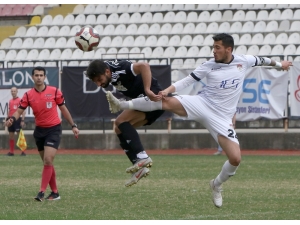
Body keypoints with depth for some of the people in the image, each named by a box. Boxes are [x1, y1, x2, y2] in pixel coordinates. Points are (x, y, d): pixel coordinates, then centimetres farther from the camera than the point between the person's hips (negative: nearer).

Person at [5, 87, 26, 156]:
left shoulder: (20, 100, -4)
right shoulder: (10, 101, 15)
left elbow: (23, 111, -7)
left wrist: (22, 120, -15)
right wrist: (7, 119, 15)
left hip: (17, 119, -7)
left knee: (19, 134, -9)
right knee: (11, 136, 8)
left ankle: (23, 151, -7)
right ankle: (11, 151, 14)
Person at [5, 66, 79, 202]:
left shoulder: (54, 92, -5)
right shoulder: (28, 95, -1)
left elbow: (63, 109, 5)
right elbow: (19, 110, -5)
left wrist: (73, 126, 6)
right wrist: (12, 119, -27)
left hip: (54, 129, -4)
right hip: (39, 130, 4)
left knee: (48, 160, -16)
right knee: (47, 163, 9)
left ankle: (42, 192, -18)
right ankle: (55, 192, 18)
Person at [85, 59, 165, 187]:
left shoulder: (120, 70, -27)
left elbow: (144, 66, -40)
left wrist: (147, 90, -45)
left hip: (153, 98, -10)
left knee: (121, 121, -21)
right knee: (119, 129, 6)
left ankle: (142, 157, -23)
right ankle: (140, 168, 4)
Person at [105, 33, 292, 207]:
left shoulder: (243, 61, 1)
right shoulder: (210, 66, -2)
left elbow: (261, 60, 21)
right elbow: (187, 81, -3)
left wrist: (279, 64, 37)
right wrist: (168, 90, -20)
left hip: (221, 117, 1)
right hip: (201, 104, -1)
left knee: (235, 159, -10)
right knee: (167, 102, -25)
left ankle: (217, 185, 20)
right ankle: (122, 105, -16)